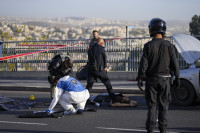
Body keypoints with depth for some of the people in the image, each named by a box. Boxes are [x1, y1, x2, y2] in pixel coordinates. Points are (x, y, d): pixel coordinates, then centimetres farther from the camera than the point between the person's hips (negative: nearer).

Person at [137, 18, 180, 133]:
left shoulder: (148, 46, -7)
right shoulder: (169, 45, -4)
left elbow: (144, 64, -8)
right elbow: (174, 64, -2)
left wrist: (140, 78, -2)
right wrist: (177, 78, 6)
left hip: (151, 79, 0)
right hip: (164, 79, 0)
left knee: (151, 104, 6)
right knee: (163, 104, 7)